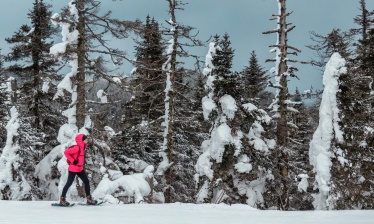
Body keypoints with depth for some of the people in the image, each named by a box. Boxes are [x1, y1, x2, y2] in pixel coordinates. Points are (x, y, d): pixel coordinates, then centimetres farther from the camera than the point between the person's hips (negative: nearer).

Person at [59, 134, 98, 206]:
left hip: (80, 169, 9)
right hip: (73, 169, -9)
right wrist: (73, 161, -21)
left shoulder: (82, 147, 9)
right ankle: (62, 199, 10)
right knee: (69, 183, -2)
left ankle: (89, 199, 12)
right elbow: (66, 152, -22)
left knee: (86, 181, 7)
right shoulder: (77, 148, -19)